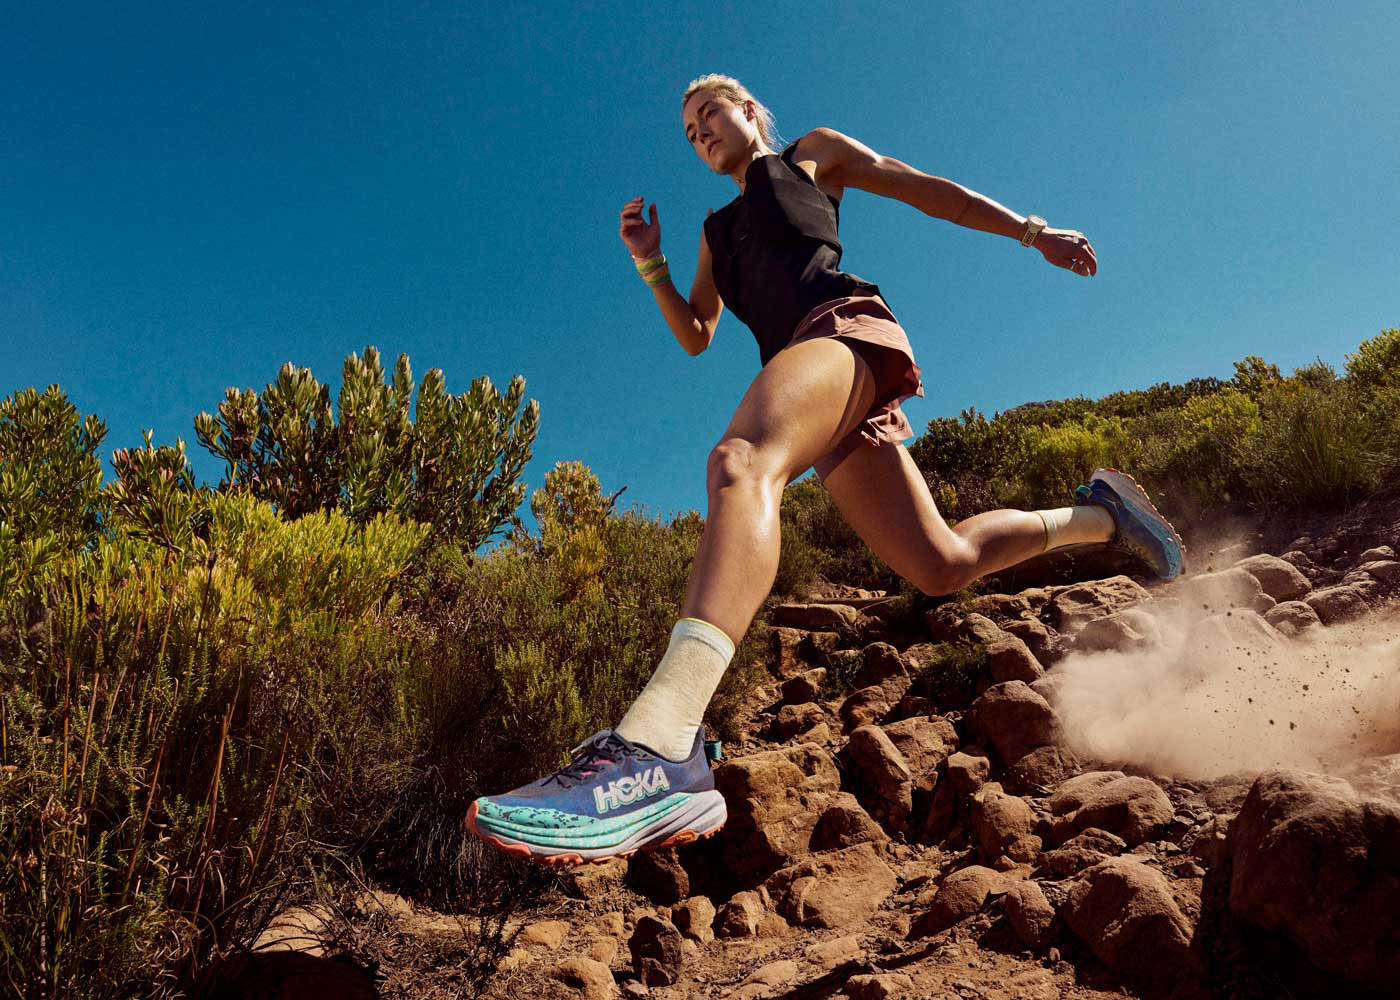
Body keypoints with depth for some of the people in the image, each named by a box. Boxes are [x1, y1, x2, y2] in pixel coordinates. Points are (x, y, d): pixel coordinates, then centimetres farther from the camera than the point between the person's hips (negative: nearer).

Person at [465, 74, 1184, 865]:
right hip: (815, 386, 7)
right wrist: (650, 264, 14)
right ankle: (1097, 514, 25)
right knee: (942, 567, -1)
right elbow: (695, 337, 29)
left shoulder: (813, 154, 25)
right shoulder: (717, 231, 38)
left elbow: (927, 190, 18)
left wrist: (1031, 231, 7)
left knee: (741, 461, -38)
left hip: (845, 323, -7)